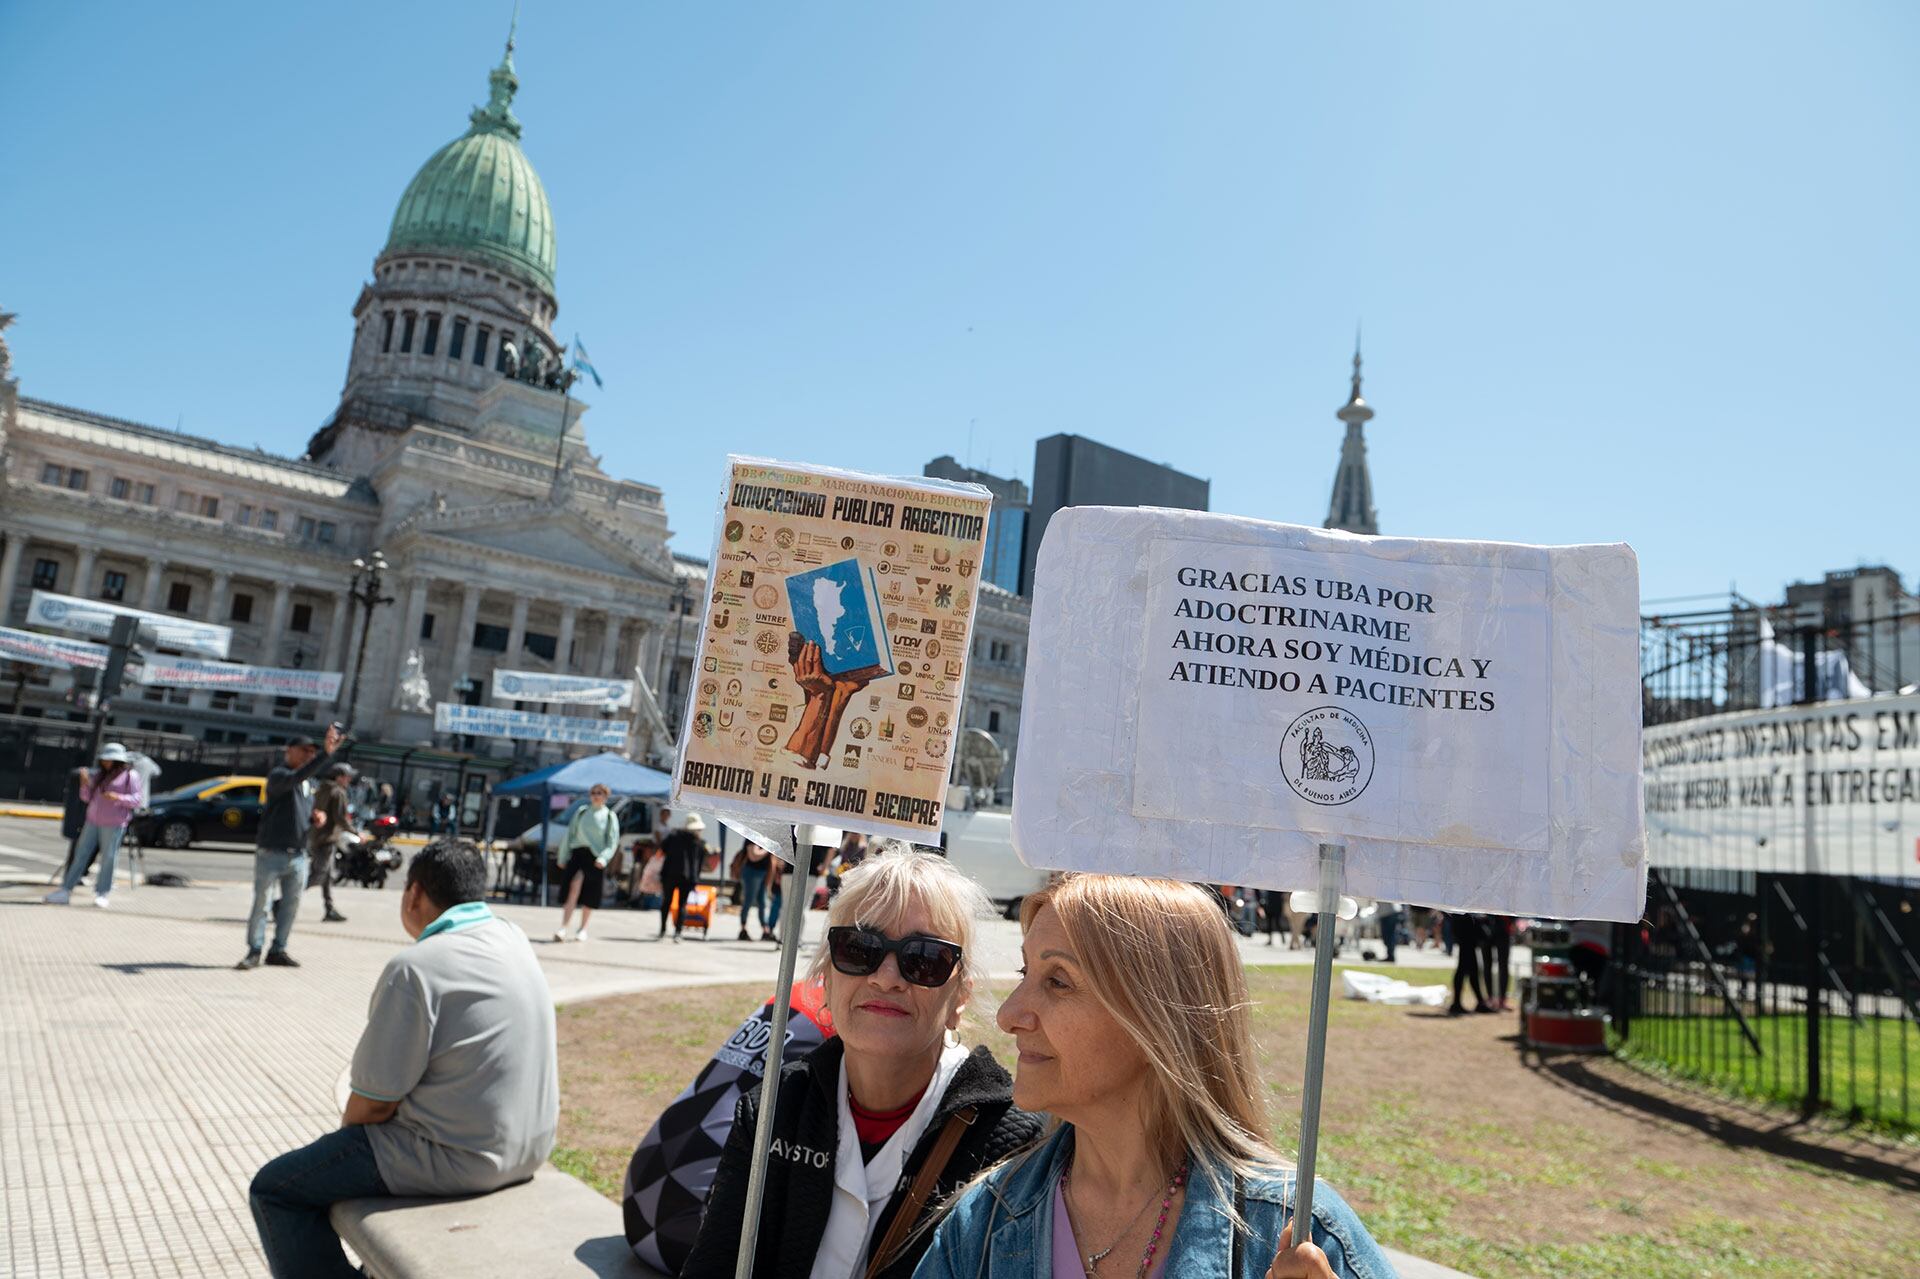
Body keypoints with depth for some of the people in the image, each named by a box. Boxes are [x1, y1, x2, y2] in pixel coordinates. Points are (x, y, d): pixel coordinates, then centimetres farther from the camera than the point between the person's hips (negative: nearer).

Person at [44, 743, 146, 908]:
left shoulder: (130, 775, -2)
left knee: (108, 858, -2)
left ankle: (103, 894, 7)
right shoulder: (98, 774, 16)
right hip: (92, 821, 6)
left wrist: (118, 797, -22)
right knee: (80, 855, 6)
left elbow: (138, 799, -8)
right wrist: (85, 783, 0)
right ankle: (66, 891, 11)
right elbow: (87, 798, 17)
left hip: (114, 824, -6)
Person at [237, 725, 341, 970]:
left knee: (291, 904, 9)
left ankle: (278, 950, 18)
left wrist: (317, 818, 3)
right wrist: (326, 752, -43)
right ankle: (254, 951, 8)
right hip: (271, 853, -7)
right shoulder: (278, 775, -9)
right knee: (261, 902, 0)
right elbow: (296, 777, -32)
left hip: (298, 855, 7)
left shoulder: (309, 783, 16)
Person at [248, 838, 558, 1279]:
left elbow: (373, 1105, -14)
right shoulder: (514, 940, 4)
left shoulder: (415, 968, -20)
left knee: (273, 1189, 6)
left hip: (458, 1158, -8)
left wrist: (343, 1136, 5)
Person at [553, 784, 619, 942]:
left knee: (590, 895, 5)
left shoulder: (610, 816, 6)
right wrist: (563, 856, 9)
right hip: (578, 853, 0)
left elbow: (613, 841, 1)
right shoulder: (581, 812, 10)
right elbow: (570, 834, 13)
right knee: (574, 887, -17)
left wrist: (604, 858, -14)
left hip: (596, 858, 0)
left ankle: (583, 929, 20)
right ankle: (563, 927, -18)